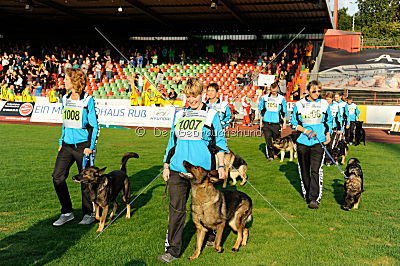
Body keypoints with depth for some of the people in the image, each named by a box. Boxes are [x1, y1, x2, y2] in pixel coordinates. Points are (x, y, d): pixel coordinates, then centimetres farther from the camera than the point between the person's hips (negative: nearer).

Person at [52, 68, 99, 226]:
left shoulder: (87, 100, -8)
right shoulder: (65, 99, 11)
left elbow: (94, 126, -7)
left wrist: (91, 146, -12)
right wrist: (61, 142, 17)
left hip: (82, 146, -6)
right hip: (67, 145, 6)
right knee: (57, 177, -2)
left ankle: (89, 214, 18)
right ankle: (67, 212, 11)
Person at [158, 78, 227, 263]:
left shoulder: (211, 115, 4)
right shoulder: (179, 115, 13)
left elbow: (220, 142, 6)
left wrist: (221, 166, 0)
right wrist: (166, 166, 14)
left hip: (203, 170, -2)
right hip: (178, 171, 3)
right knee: (176, 209, -2)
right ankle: (172, 249, 3)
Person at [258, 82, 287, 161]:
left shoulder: (281, 98, 3)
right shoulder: (264, 98, 6)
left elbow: (284, 111, 9)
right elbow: (261, 108, 16)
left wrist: (284, 122, 8)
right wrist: (261, 121, 13)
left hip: (276, 123, -1)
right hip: (266, 123, 1)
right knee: (268, 140, -5)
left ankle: (275, 153, 24)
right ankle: (270, 155, 0)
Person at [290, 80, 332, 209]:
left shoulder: (324, 104, 8)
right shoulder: (299, 105, 2)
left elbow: (329, 121, 19)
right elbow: (293, 123, 6)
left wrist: (328, 134, 5)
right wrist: (305, 130, -9)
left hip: (318, 142, -1)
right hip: (303, 142, 1)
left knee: (316, 170, -11)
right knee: (304, 170, 9)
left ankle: (314, 198, -12)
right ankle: (307, 195, 24)